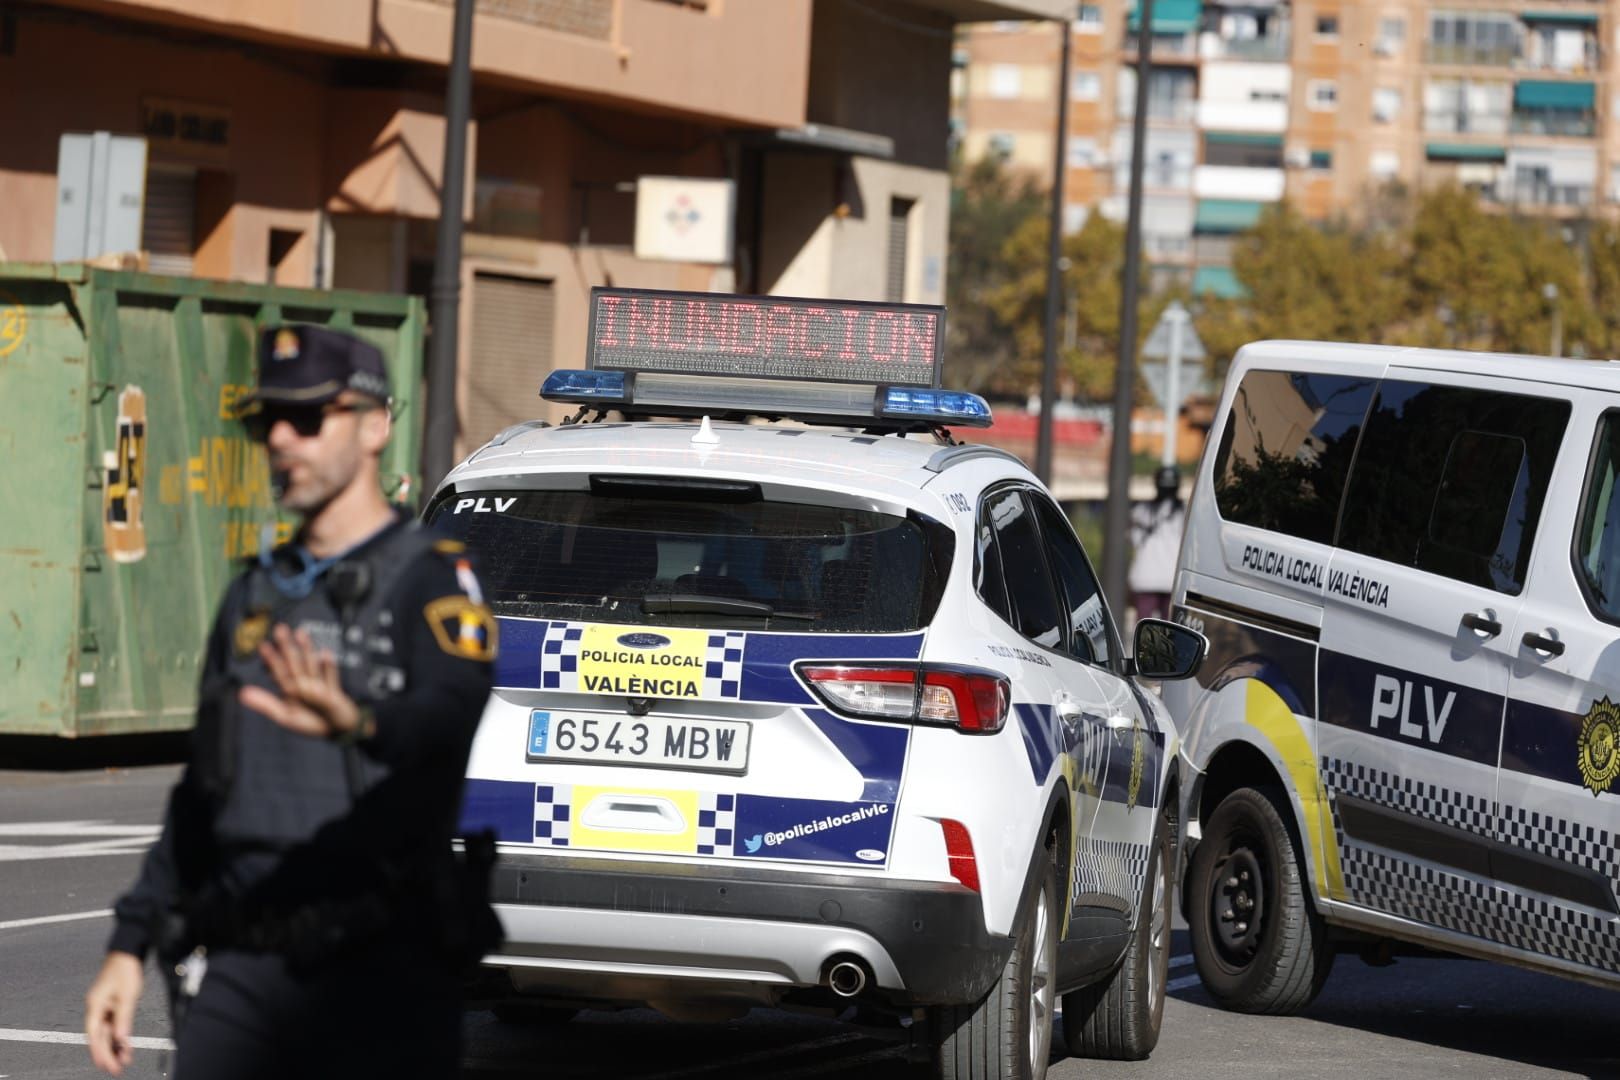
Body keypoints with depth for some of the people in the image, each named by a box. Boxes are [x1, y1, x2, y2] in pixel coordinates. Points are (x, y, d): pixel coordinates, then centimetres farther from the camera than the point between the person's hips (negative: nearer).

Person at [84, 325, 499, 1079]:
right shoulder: (254, 597, 19)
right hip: (239, 967, 6)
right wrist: (129, 946, 19)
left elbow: (450, 713, -24)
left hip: (381, 970, -5)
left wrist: (358, 722, -47)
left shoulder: (430, 579, -3)